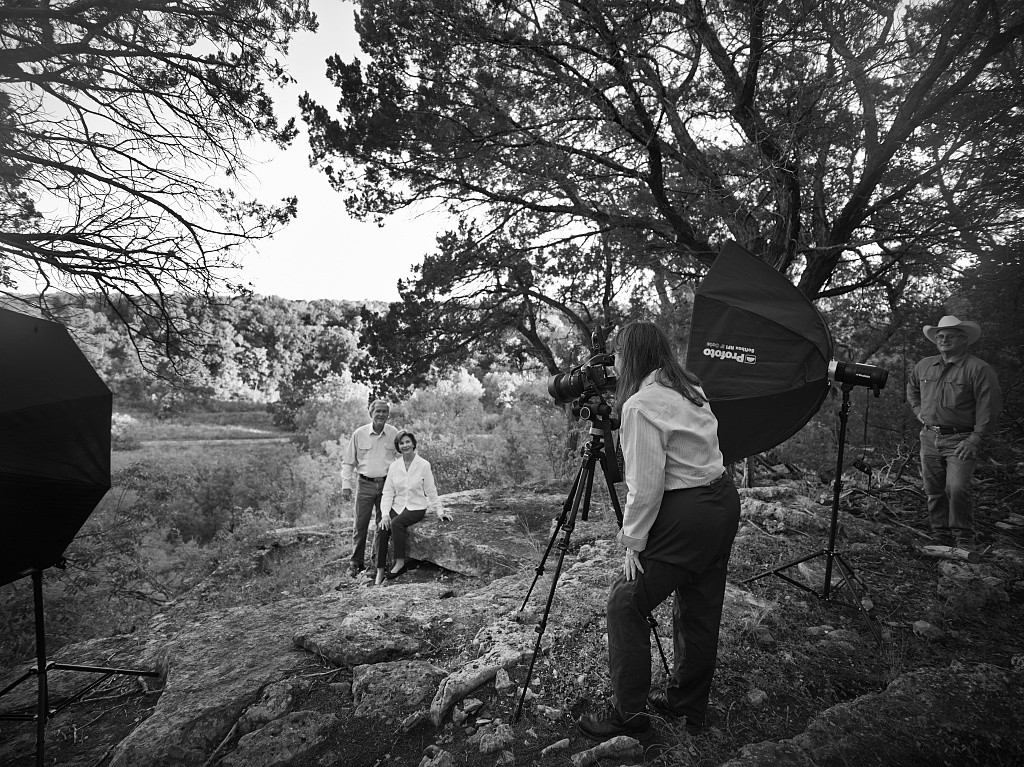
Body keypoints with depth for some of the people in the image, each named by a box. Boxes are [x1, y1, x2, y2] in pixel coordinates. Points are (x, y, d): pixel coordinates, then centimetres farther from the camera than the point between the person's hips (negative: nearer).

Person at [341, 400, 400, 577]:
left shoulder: (394, 434, 1)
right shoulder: (359, 434, -2)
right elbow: (348, 462, 4)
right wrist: (346, 485, -3)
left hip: (386, 484, 1)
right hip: (365, 484, -1)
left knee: (384, 523, 7)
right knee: (360, 524, 1)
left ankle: (377, 559, 23)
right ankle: (356, 562, 13)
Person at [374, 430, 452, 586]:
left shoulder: (424, 465, -5)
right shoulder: (394, 466, 4)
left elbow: (431, 491, 1)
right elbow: (388, 492, 2)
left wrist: (439, 511, -1)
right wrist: (385, 513, -10)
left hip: (416, 507, -3)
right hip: (397, 506, 3)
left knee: (396, 523, -31)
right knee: (382, 530, -23)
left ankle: (400, 563, -19)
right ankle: (380, 571, -14)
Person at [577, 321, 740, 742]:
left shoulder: (641, 405, -17)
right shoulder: (689, 388, 10)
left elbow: (645, 486, -18)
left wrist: (632, 541, -10)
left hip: (686, 514, -9)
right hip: (724, 499, 9)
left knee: (626, 604, 3)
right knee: (699, 609, 18)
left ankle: (629, 713, 12)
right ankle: (688, 705, 33)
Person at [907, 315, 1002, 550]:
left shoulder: (978, 369, -7)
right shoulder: (924, 366, 11)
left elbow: (989, 407, -12)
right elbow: (911, 387, 32)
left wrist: (975, 440, -17)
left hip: (960, 440, -6)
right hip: (929, 438, 6)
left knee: (957, 489, -16)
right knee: (933, 491, 9)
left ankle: (964, 538, 1)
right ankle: (941, 537, 21)